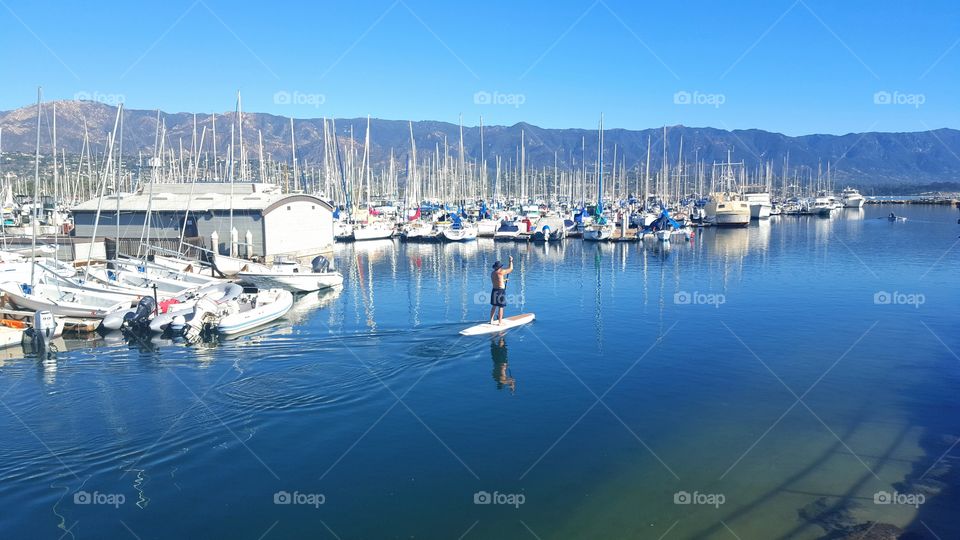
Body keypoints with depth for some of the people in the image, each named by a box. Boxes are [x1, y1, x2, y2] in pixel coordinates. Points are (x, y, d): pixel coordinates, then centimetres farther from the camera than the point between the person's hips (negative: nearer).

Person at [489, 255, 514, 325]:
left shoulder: (492, 273, 7)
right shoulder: (500, 272, -15)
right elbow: (511, 268, -5)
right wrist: (511, 261, 10)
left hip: (494, 290, 7)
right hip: (501, 291, -7)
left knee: (494, 306, 16)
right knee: (501, 307, 1)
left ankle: (491, 320, 20)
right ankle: (500, 322, 6)